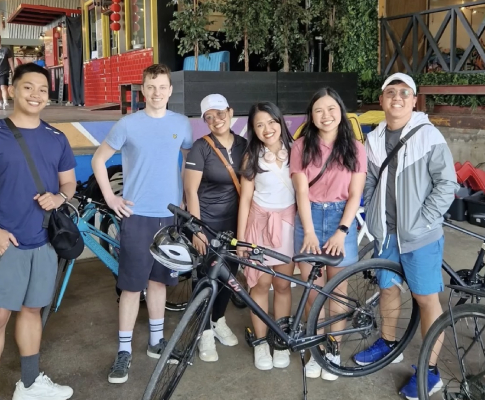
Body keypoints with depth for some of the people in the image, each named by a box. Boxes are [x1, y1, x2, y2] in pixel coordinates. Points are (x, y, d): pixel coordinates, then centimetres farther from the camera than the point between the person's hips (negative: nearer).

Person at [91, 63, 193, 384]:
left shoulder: (182, 124, 3)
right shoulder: (128, 124, -4)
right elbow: (99, 159, 4)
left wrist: (187, 197, 9)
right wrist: (110, 197, -3)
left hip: (170, 214, 3)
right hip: (137, 215, -3)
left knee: (159, 279, 14)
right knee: (132, 284, 0)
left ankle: (156, 341, 28)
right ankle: (124, 350, 12)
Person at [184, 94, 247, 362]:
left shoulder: (243, 145, 2)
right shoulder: (201, 147, -12)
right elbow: (191, 190, -13)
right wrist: (196, 229, -17)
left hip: (234, 222, 5)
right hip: (207, 223, -4)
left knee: (229, 274, 14)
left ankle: (219, 321, 36)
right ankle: (206, 333, 19)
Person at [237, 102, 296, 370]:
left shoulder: (294, 150, -1)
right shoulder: (252, 157, -4)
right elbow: (245, 199, -3)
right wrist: (240, 238, -5)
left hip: (288, 222, 1)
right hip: (260, 222, -1)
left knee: (282, 285, 6)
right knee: (261, 284, 4)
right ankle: (261, 343, 19)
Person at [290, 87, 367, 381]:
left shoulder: (354, 148, -1)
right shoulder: (303, 146, -1)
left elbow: (355, 195, -3)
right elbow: (302, 191, -6)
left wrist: (341, 232, -13)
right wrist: (309, 232, -13)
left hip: (341, 219, 0)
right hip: (309, 218, 0)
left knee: (337, 289, 7)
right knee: (312, 291, 4)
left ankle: (333, 351, 22)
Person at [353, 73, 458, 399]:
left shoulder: (429, 136, -10)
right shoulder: (374, 139, 5)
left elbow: (447, 183, -11)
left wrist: (422, 223, -15)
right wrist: (370, 216, 4)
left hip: (420, 235, -5)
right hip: (385, 232, 5)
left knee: (426, 298, 3)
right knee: (388, 288, 19)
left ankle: (431, 370, 16)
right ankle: (388, 344, 40)